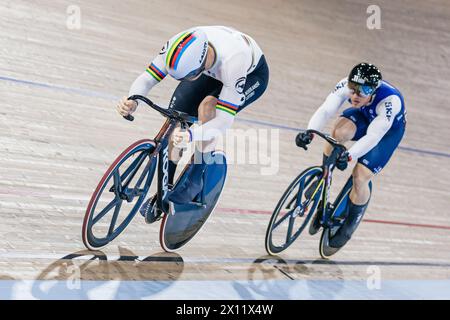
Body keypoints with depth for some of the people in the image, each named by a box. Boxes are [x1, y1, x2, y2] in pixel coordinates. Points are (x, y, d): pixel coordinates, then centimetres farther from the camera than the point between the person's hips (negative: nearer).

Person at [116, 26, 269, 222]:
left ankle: (194, 179, -16)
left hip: (252, 75, -4)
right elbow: (147, 77, -26)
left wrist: (190, 136, -60)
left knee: (207, 106, -32)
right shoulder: (177, 47, -34)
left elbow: (224, 121, -43)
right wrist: (132, 101, -47)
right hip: (213, 70, 4)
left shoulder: (232, 62, -45)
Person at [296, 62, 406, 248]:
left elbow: (373, 136, -42)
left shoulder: (390, 100, -41)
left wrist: (349, 155, -53)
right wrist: (309, 132, -52)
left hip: (390, 128, -3)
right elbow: (326, 110, -35)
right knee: (339, 131, -33)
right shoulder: (346, 85, -31)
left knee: (360, 178, -15)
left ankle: (350, 225, 9)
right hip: (364, 116, 3)